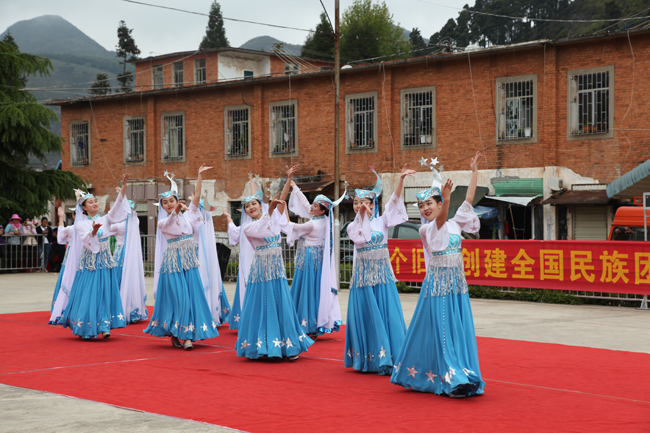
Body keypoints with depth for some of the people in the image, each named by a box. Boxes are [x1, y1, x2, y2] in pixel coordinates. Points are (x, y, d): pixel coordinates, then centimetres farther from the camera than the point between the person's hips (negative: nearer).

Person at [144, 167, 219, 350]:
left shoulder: (187, 216, 8)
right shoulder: (162, 222, 0)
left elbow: (196, 197, -2)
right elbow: (169, 223, -24)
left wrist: (200, 176, -10)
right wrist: (175, 211, -44)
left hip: (189, 260, 3)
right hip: (173, 261, -3)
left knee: (191, 295, -2)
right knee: (176, 297, -7)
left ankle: (186, 335, 0)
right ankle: (174, 334, 4)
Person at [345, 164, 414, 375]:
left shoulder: (381, 221, 5)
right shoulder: (352, 226, 4)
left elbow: (394, 201, -7)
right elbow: (359, 238, -17)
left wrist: (401, 179, -18)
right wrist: (362, 216, -21)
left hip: (382, 273, 0)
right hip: (363, 274, 0)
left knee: (387, 314, -3)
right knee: (366, 315, 1)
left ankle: (388, 358, 1)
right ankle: (366, 358, 8)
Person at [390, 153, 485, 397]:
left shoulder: (455, 224, 8)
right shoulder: (426, 229, -4)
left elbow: (468, 200, 6)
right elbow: (440, 221, -24)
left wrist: (474, 171, 4)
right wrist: (446, 200, -41)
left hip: (457, 283, 4)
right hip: (437, 283, -4)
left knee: (459, 330, 5)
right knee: (439, 331, -5)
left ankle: (462, 375, 12)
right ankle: (448, 377, -1)